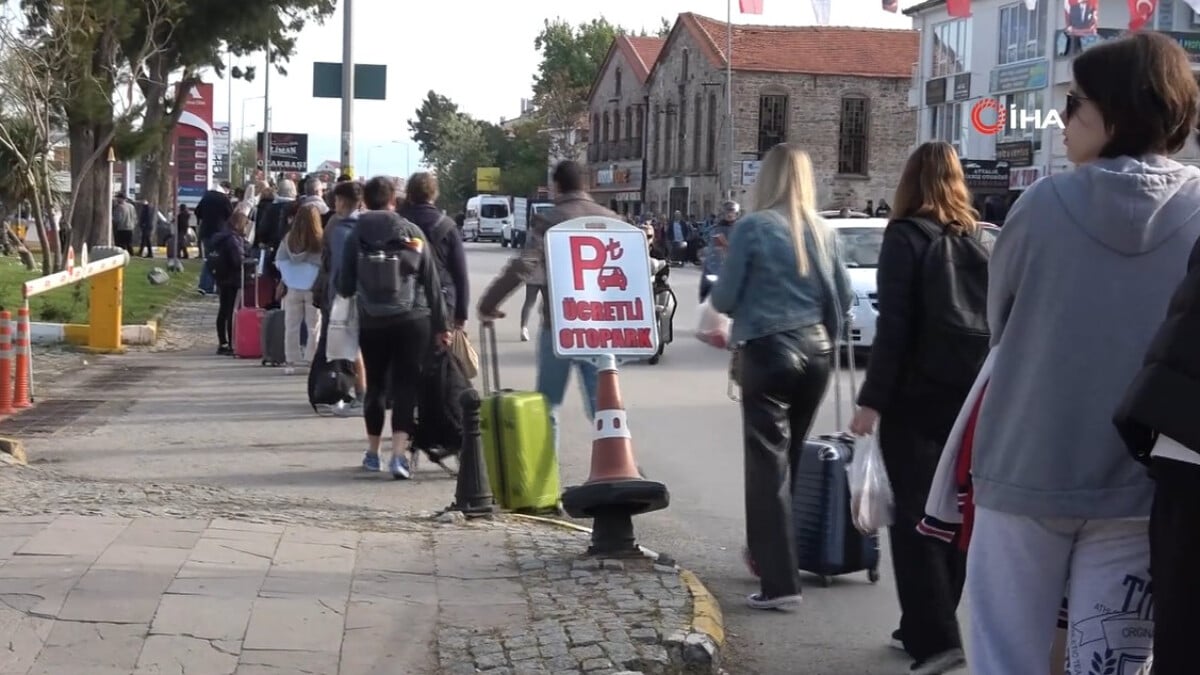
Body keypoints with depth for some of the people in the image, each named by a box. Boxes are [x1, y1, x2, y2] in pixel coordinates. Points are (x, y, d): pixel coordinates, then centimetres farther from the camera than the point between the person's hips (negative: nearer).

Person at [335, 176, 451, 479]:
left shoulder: (357, 236, -2)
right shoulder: (412, 233, -1)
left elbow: (344, 286, 0)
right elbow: (431, 282, 0)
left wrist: (356, 291, 24)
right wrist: (441, 325, 6)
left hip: (372, 323, 1)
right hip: (412, 321, -1)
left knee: (376, 385, 14)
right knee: (406, 385, -1)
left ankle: (373, 452, 25)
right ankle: (399, 453, -13)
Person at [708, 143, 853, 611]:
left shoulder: (753, 228, -8)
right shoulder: (822, 231, 5)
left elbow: (723, 299, -6)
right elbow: (842, 297, 9)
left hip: (769, 352, -5)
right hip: (815, 352, 5)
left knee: (768, 466, -4)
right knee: (793, 459, 17)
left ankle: (780, 582, -9)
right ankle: (772, 556, 30)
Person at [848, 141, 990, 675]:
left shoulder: (906, 237, -7)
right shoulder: (977, 239, 10)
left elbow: (893, 324, -14)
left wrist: (872, 399, -12)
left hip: (918, 395, -6)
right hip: (973, 393, 6)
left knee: (915, 515, -2)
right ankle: (925, 626, 21)